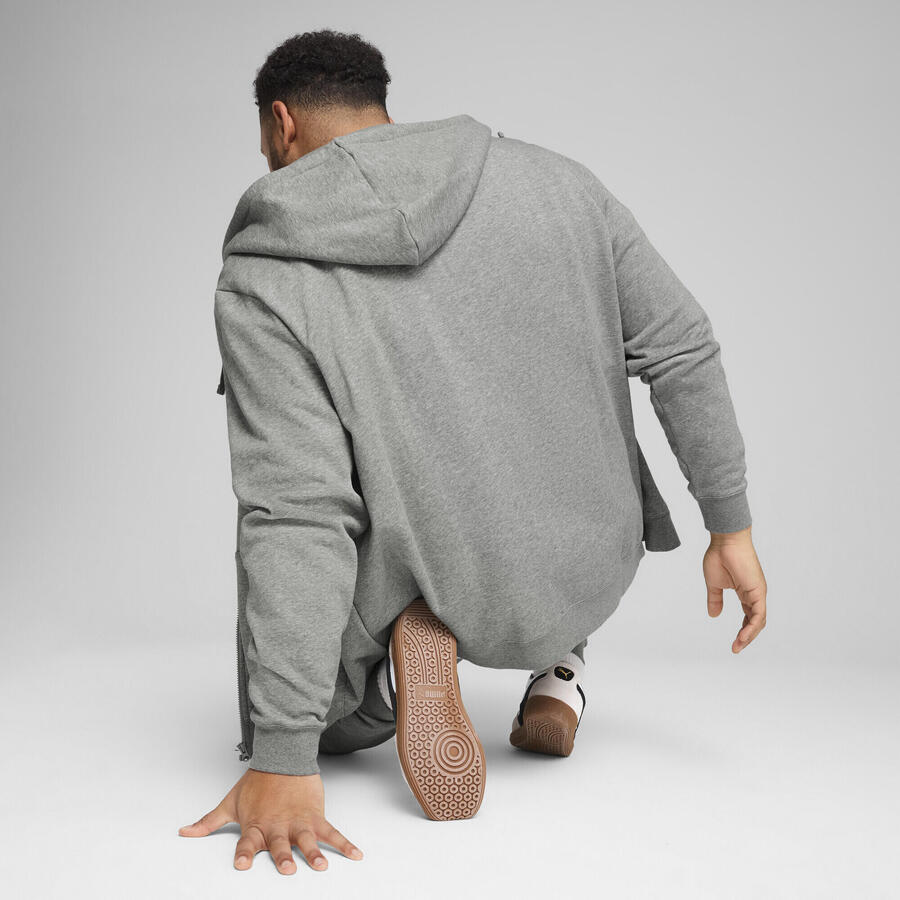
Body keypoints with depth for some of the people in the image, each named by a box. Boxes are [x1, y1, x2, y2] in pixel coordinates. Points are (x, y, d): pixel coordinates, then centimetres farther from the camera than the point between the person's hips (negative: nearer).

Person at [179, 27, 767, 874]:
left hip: (427, 582, -4)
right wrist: (730, 526, 6)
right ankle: (556, 670, 18)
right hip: (591, 570, 4)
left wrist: (281, 764, -23)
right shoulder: (553, 179, -6)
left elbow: (296, 518, -24)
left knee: (321, 715, 28)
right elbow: (681, 352, -5)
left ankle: (416, 641, -7)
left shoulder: (264, 279, -16)